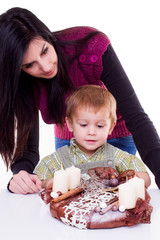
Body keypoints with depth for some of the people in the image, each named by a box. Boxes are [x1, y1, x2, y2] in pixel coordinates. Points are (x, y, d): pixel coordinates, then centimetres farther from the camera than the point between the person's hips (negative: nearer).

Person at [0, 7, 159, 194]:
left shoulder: (90, 45, -34)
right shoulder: (25, 84, -22)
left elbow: (135, 117, -34)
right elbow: (29, 146, -19)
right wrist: (21, 175, -43)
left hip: (116, 139, -2)